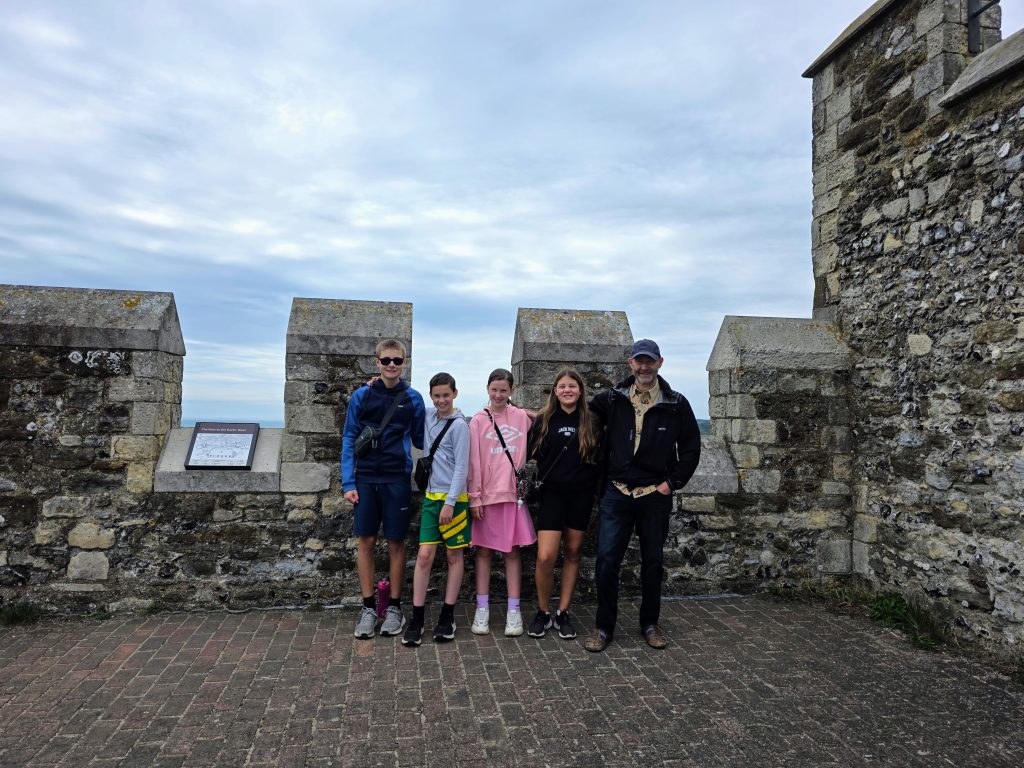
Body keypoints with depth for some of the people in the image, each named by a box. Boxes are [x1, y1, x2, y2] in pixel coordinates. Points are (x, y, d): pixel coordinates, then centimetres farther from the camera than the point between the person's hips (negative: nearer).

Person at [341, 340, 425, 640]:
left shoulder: (413, 399, 2)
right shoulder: (361, 396, 1)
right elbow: (349, 440, 2)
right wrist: (348, 483, -3)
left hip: (397, 480, 0)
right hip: (365, 479, 1)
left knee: (396, 542, 6)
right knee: (366, 541, 5)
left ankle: (394, 607, 19)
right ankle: (368, 607, 18)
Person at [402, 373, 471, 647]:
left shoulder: (459, 425, -9)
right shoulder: (428, 416, 7)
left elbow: (461, 467, -11)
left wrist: (450, 502, -15)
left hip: (453, 497, -4)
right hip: (431, 495, 4)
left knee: (454, 555, 6)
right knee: (424, 555, -1)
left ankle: (447, 617, 15)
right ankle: (417, 620, 6)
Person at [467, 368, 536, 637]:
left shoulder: (522, 417, 6)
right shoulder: (478, 421, 0)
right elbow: (474, 462, -2)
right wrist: (474, 497, -5)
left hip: (513, 493, 1)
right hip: (486, 494, -1)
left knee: (512, 551, 5)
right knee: (484, 551, 6)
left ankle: (513, 611, 12)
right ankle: (482, 609, 15)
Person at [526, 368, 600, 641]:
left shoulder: (590, 421, 3)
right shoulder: (544, 420, 2)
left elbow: (599, 456, 6)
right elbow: (533, 453, 6)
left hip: (581, 495, 1)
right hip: (552, 494, -1)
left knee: (572, 554, 9)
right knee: (546, 557, -10)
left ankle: (563, 613, 22)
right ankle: (543, 613, 11)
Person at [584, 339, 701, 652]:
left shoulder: (676, 404, 0)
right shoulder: (612, 399, 0)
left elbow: (691, 448, 6)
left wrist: (673, 482, 0)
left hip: (655, 496, 0)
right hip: (617, 494, 0)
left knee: (653, 562, 12)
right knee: (607, 560, -3)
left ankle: (650, 624, 29)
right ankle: (604, 627, 12)